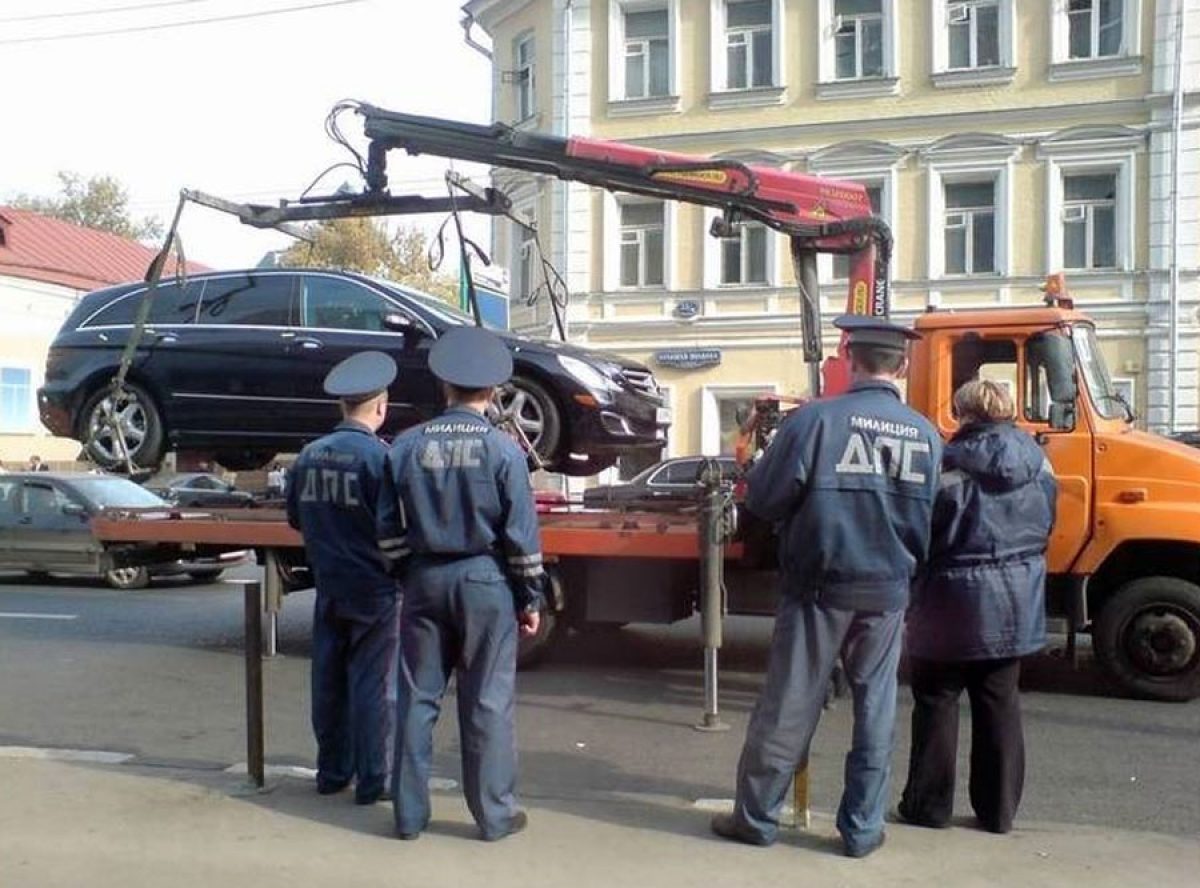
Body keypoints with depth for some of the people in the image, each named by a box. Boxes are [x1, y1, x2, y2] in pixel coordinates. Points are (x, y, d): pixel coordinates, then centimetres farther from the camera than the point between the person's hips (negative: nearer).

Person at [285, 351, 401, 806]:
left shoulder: (309, 455, 2)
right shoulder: (377, 455, -16)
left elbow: (295, 517, 11)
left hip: (329, 588, 6)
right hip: (374, 589, -5)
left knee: (329, 682, 14)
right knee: (373, 685, 3)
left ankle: (332, 771, 26)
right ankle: (373, 780, 10)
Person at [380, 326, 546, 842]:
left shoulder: (406, 446, 0)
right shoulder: (503, 449, -8)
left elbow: (389, 527, 3)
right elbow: (521, 534, -8)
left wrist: (406, 574, 15)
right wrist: (531, 599, 1)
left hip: (425, 579, 3)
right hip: (485, 581, -2)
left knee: (417, 697, 11)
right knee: (487, 702, 5)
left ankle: (409, 814, 18)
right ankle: (495, 815, 14)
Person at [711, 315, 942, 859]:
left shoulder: (815, 420, -14)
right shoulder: (926, 435, 0)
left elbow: (762, 501, -10)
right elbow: (929, 523, 9)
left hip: (819, 587, -3)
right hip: (888, 592, 3)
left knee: (788, 705, 7)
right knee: (875, 710, 13)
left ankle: (756, 817, 18)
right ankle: (862, 828, 20)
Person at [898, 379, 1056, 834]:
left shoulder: (949, 464, -17)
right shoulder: (1037, 460, 2)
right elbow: (1045, 524, 12)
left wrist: (912, 595, -2)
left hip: (957, 600, -5)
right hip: (1017, 603, 6)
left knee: (937, 700, 8)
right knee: (1000, 701, 14)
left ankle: (929, 804, 16)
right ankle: (998, 809, 21)